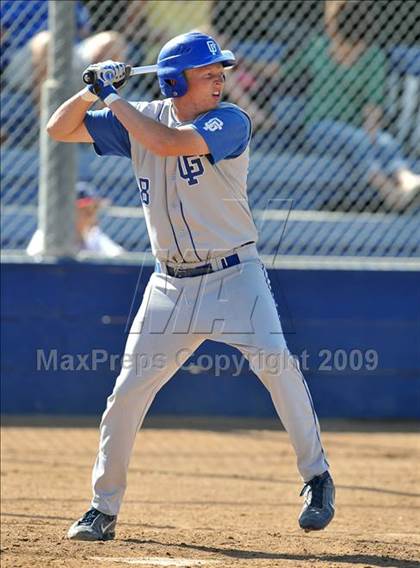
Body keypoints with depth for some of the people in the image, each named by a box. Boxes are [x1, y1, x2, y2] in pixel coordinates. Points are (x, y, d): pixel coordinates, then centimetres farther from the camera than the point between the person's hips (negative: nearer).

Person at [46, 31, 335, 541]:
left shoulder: (230, 122, -13)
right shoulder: (141, 117, 2)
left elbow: (167, 142, -29)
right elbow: (59, 130, 7)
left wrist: (114, 100, -18)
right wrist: (93, 92, -9)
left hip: (235, 275, -4)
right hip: (170, 284, 4)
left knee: (276, 362, -21)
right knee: (128, 390, 3)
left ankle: (317, 478, -5)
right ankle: (103, 508, 15)